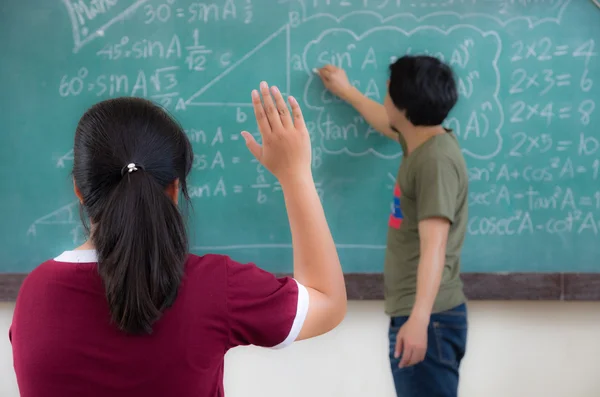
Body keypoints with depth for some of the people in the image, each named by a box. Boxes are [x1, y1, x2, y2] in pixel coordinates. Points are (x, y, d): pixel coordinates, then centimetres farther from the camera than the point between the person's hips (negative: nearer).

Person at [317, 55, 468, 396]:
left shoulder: (437, 159, -17)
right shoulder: (422, 141, 13)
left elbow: (433, 247, -27)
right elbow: (386, 124, 37)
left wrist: (419, 319, -35)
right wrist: (346, 91, 48)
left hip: (428, 319, -10)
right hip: (413, 314, 10)